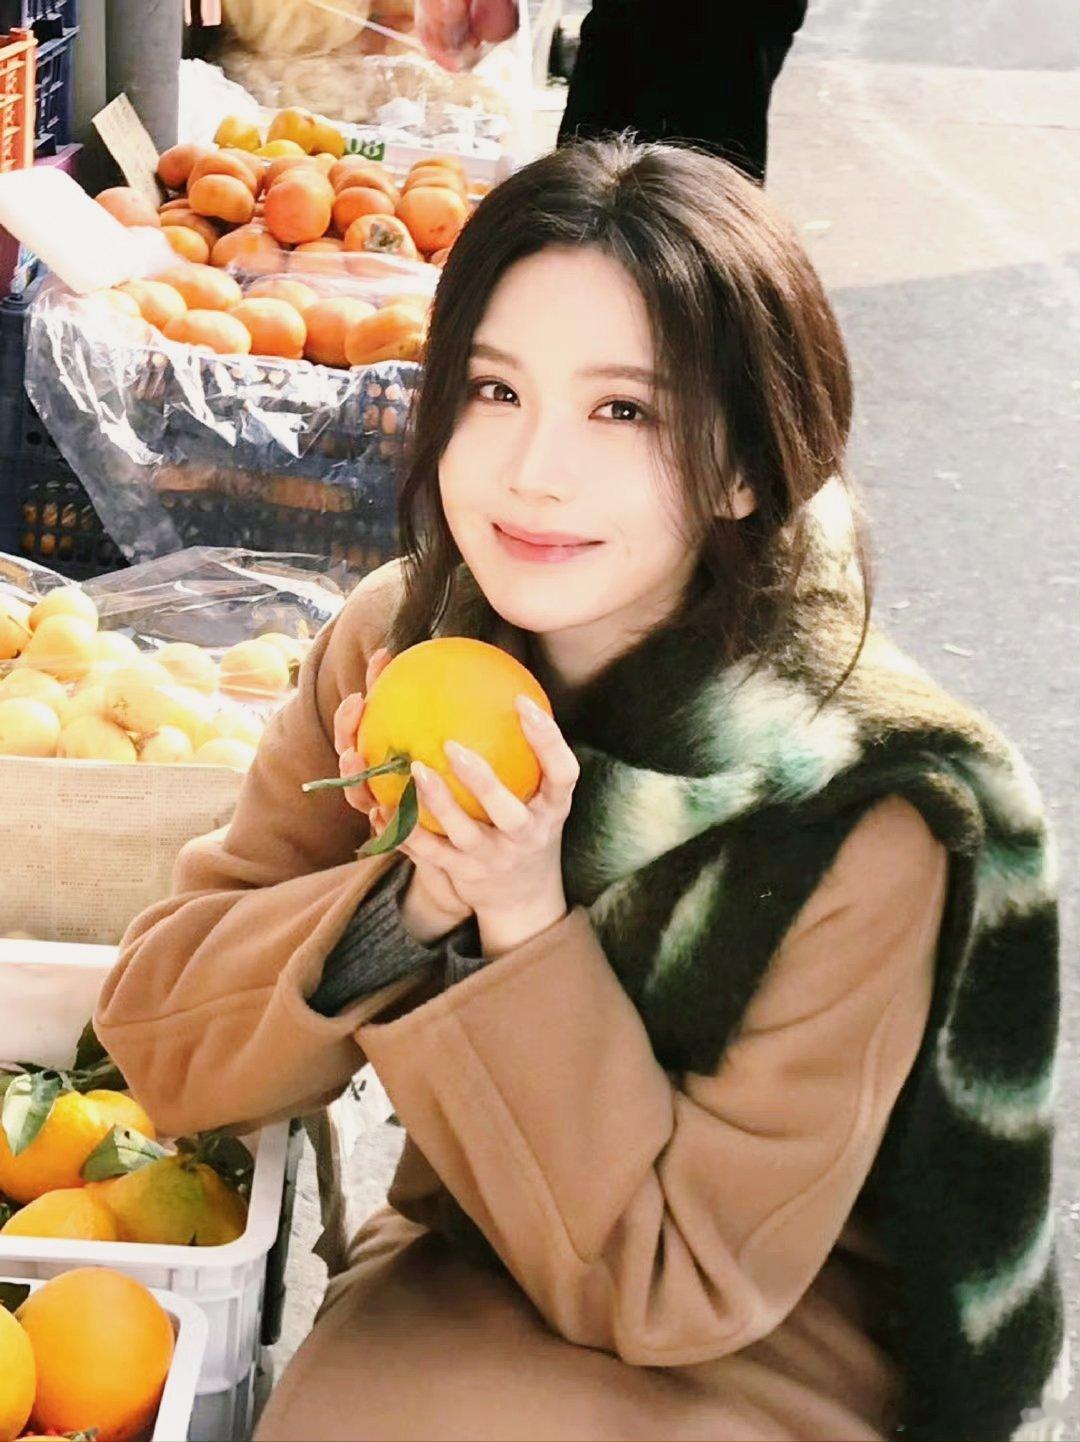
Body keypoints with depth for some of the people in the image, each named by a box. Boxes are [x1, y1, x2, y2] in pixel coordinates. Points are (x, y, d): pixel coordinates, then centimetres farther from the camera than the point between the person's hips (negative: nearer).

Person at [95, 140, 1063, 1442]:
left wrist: (527, 928, -30)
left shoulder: (873, 820, -24)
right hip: (449, 1270, 4)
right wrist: (413, 907, -26)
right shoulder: (390, 645, -10)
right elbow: (159, 1042, -9)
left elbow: (674, 1282, -19)